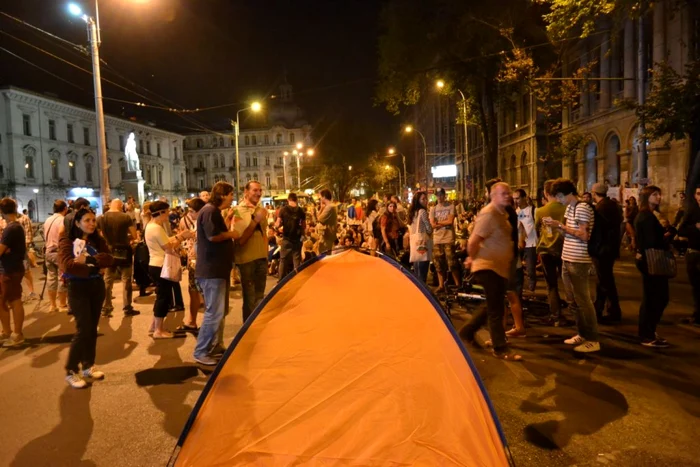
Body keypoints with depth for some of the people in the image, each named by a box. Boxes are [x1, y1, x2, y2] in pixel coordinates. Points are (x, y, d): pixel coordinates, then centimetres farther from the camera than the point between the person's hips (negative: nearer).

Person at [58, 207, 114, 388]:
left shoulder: (98, 240, 8)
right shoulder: (67, 241, -7)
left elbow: (109, 259, -7)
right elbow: (67, 265, -22)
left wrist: (89, 260, -20)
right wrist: (93, 268, -15)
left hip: (97, 286, 5)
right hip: (78, 288, -5)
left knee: (93, 329, 11)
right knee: (84, 329, -9)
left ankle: (88, 366, 24)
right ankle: (71, 371, 4)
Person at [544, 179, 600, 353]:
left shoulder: (583, 208, -13)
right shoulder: (569, 208, 14)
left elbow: (584, 235, -20)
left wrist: (561, 226, -19)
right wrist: (556, 225, 0)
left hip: (578, 261, -9)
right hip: (567, 259, 9)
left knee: (583, 300, -5)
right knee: (572, 300, 15)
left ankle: (593, 340, 3)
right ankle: (582, 334, 26)